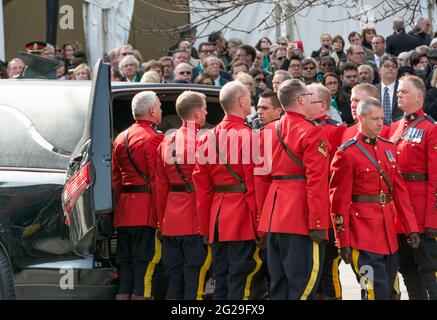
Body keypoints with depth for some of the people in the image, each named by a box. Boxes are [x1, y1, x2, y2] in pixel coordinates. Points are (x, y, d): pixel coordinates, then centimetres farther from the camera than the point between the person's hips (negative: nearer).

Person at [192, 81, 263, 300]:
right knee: (240, 280, -6)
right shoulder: (248, 136, -11)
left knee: (221, 280, 10)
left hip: (217, 216, 7)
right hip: (243, 216, -7)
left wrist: (205, 227, 14)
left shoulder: (208, 138, 9)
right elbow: (254, 183, -13)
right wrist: (261, 224, -8)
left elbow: (202, 185, 10)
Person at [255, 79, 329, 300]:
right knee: (303, 282, -4)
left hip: (273, 216, 7)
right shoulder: (312, 133, -10)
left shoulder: (269, 131, 10)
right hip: (301, 217, -7)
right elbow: (317, 181, -16)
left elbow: (261, 178, 13)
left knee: (278, 281, 12)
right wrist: (318, 223, -15)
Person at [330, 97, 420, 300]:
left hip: (388, 233, 7)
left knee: (389, 290, 10)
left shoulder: (389, 148, 12)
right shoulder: (347, 153, -7)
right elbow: (339, 200, -8)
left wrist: (411, 228, 7)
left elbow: (400, 191, 13)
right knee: (376, 292, -11)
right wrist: (343, 242, -10)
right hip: (363, 235, -7)